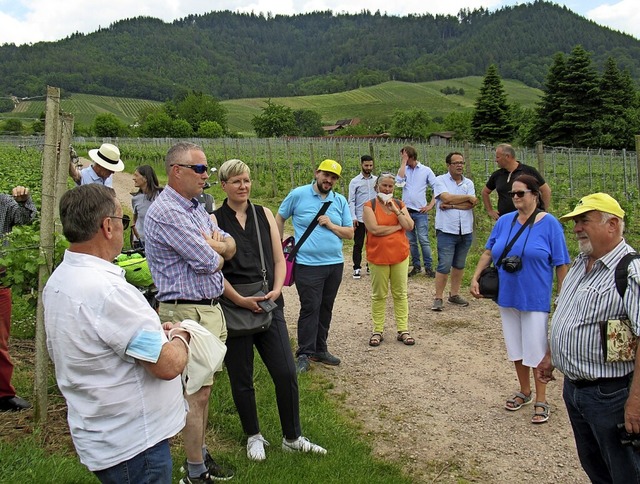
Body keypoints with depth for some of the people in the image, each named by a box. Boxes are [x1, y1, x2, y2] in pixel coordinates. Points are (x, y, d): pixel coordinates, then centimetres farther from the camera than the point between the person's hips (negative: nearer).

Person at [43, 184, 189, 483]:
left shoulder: (57, 282, 3)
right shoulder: (106, 290, -28)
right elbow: (168, 365, -26)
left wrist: (154, 331, 11)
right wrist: (179, 337, -4)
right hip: (133, 444, -9)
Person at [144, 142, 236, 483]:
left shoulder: (195, 208, 14)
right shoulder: (166, 212, -18)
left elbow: (231, 247, 11)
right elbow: (209, 262, -22)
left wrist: (212, 246, -11)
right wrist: (217, 252, 1)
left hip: (210, 308, 9)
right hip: (187, 312, -9)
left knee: (203, 388, 18)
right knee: (196, 392, 1)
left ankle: (200, 456, 33)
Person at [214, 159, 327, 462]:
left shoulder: (264, 215, 8)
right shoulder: (214, 220, -3)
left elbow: (279, 259, 8)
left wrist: (276, 289, -8)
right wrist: (239, 299, -18)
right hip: (233, 308, -2)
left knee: (286, 373, 1)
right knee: (241, 379, 10)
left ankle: (292, 438, 20)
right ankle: (253, 436, 31)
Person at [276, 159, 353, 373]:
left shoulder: (340, 201, 7)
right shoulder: (298, 194, -4)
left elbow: (350, 233, 7)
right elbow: (279, 218, 7)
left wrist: (331, 226, -10)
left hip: (335, 264, 5)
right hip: (308, 265, -5)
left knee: (325, 309, 14)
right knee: (310, 308, -5)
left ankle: (320, 349, 27)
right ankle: (304, 354, 8)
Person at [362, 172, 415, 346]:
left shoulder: (400, 204, 7)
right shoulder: (369, 206, -5)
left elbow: (409, 226, -5)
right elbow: (374, 229, -17)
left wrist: (396, 210, -15)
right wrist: (397, 226, -10)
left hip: (400, 255, 3)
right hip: (378, 256, -3)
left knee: (400, 293, 8)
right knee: (378, 295, 6)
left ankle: (403, 330, 16)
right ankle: (377, 331, 17)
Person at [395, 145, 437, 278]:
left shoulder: (426, 170, 0)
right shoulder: (404, 169, 7)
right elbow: (399, 181, -15)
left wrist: (430, 205, -6)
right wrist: (404, 162, -11)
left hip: (420, 212, -3)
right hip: (406, 211, 3)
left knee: (424, 240, -6)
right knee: (411, 241, 9)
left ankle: (428, 267, 1)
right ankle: (416, 266, 19)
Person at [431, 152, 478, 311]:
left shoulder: (468, 183, 10)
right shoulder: (440, 180, -1)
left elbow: (471, 205, -4)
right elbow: (446, 197, -18)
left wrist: (451, 205, -14)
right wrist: (467, 197, -8)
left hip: (466, 231, 5)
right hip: (447, 230, -5)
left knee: (459, 265, 14)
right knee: (444, 266, -5)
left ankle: (454, 294, 26)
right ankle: (438, 298, 3)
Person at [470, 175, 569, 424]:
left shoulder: (549, 223, -9)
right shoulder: (504, 222, 3)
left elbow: (561, 265, -8)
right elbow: (488, 252, 11)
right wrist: (475, 278, 2)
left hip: (535, 299, -5)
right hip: (507, 297, 5)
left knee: (536, 351, 2)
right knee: (516, 348, 16)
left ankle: (541, 401, 19)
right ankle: (524, 392, 34)